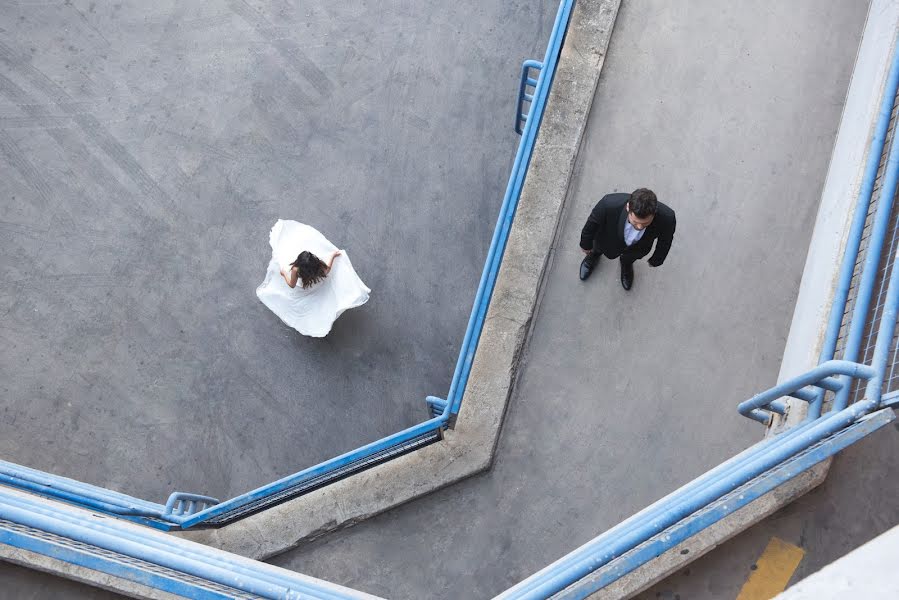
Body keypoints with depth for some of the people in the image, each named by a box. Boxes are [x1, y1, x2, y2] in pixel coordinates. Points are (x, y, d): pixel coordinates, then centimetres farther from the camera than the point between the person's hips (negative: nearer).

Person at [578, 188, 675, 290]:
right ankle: (594, 255, 68)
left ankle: (626, 263, 68)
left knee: (628, 259, 33)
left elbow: (665, 240, -17)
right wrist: (586, 244, -3)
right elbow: (592, 223, -21)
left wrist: (656, 260, 2)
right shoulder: (609, 204, -45)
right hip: (609, 240, 0)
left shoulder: (667, 218, -42)